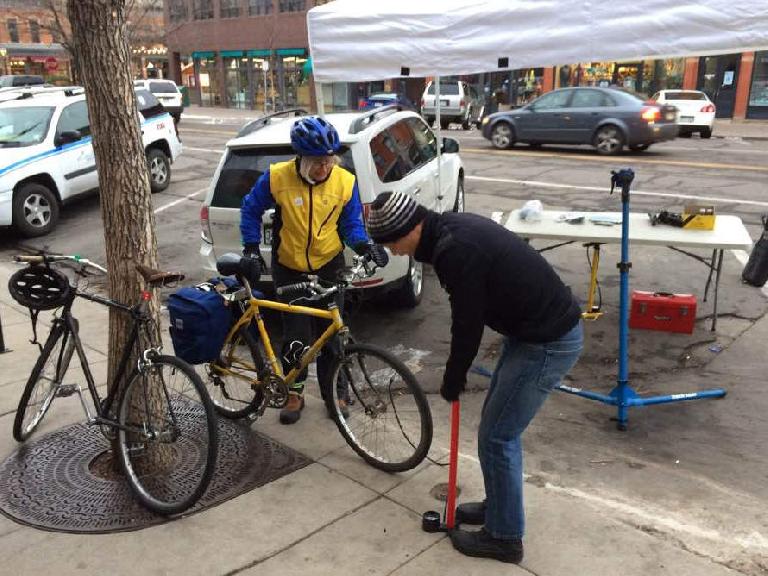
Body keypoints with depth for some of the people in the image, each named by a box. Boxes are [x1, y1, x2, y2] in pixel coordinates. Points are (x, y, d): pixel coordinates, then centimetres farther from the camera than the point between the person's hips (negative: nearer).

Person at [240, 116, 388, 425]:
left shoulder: (345, 182, -13)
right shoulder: (277, 178, -17)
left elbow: (351, 224, -3)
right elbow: (250, 210, -1)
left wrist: (366, 246, -22)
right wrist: (251, 249, -7)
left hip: (329, 266, 1)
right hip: (289, 268, -1)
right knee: (295, 335, 1)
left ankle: (332, 392, 23)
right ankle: (294, 393, 21)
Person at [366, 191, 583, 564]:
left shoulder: (455, 251, -26)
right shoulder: (452, 227, 6)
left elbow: (468, 324, -18)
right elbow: (472, 315, 14)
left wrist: (452, 383, -1)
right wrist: (456, 376, 15)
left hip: (549, 342, -10)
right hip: (534, 329, 10)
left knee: (496, 436, 1)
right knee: (498, 427, 20)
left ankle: (504, 537, 18)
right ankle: (498, 506, 38)